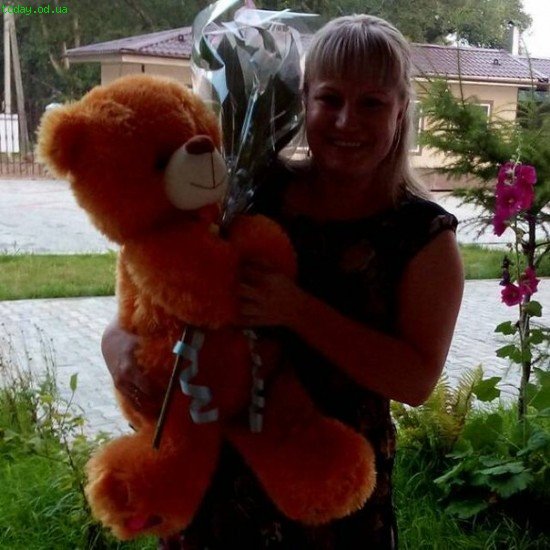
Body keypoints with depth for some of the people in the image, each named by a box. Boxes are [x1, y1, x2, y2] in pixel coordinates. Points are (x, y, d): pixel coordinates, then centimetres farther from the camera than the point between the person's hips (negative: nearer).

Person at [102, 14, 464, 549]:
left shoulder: (426, 237, -9)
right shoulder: (257, 193, -5)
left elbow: (417, 379, -17)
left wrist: (297, 309, -29)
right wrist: (120, 336, -19)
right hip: (219, 470, 2)